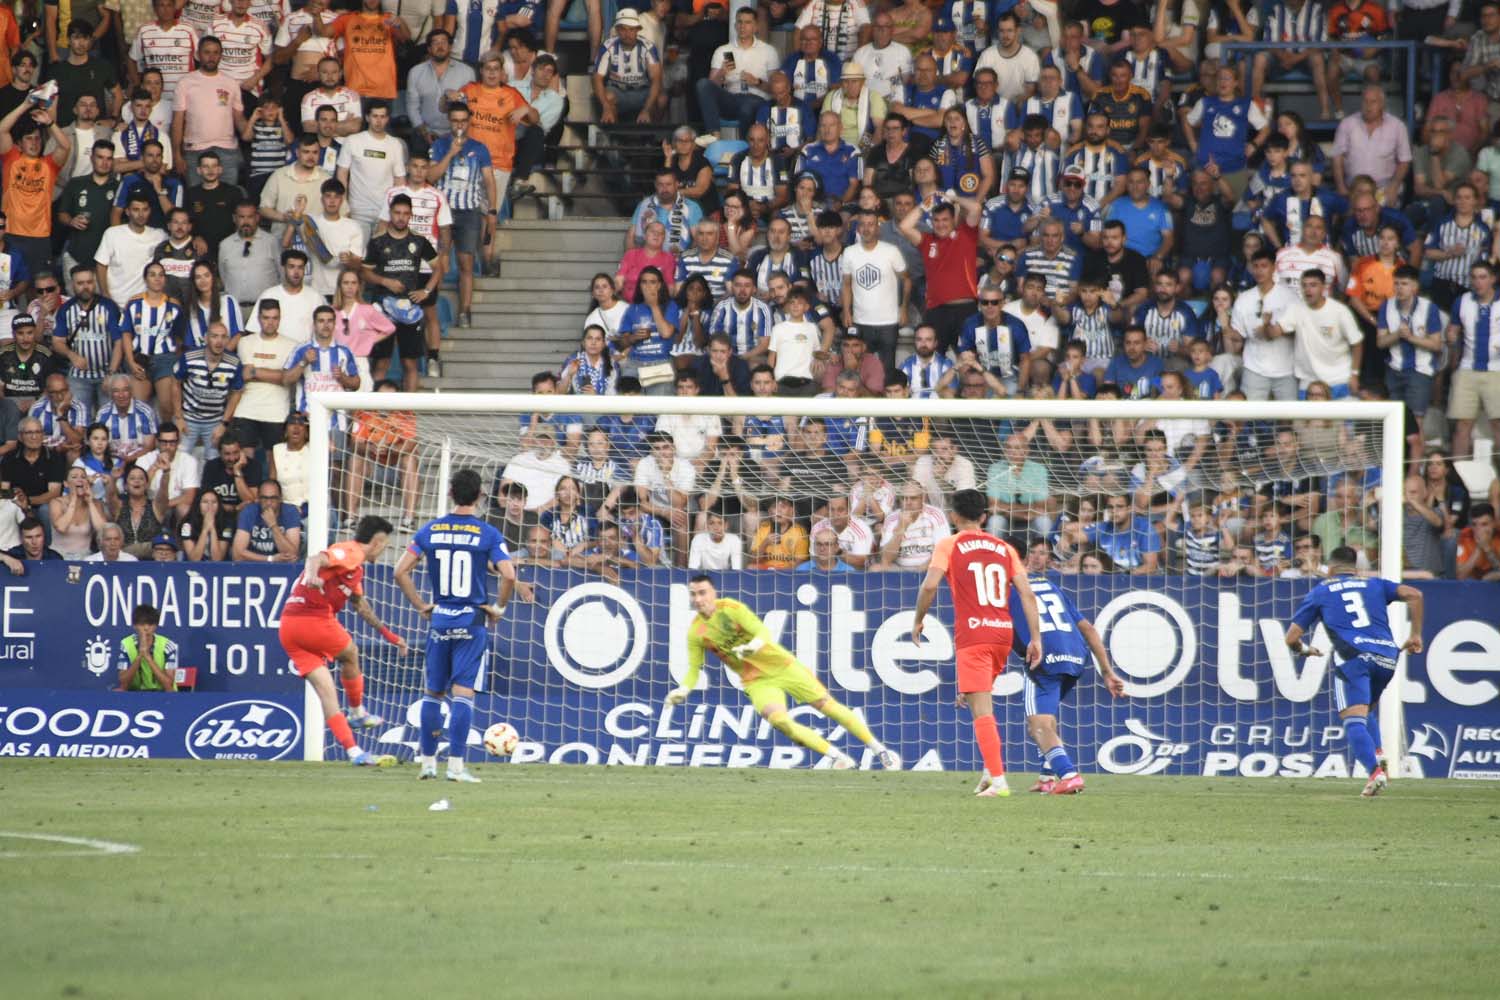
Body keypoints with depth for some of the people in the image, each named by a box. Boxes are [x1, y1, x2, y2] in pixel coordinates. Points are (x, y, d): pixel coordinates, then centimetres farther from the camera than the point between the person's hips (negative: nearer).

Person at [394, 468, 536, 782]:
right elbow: (509, 576, -14)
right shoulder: (488, 534, -6)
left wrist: (421, 606, 9)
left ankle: (427, 762, 16)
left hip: (439, 620, 3)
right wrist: (498, 608, 1)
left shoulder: (430, 530, 3)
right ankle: (456, 765, -8)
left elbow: (401, 572, 1)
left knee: (432, 692, 13)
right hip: (473, 621, -3)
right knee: (462, 692, -3)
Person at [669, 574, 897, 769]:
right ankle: (841, 759, -14)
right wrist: (683, 690, -18)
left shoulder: (731, 608, -15)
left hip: (781, 665, -2)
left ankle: (880, 750, 12)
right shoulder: (695, 633, -7)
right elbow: (694, 669, 2)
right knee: (778, 720, -25)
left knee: (827, 705, -1)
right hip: (757, 681, 2)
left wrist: (754, 645, -45)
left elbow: (763, 632, -23)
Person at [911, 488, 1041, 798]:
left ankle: (998, 780, -18)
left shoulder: (949, 545, 1)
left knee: (982, 711, -9)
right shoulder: (1004, 548, 13)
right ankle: (990, 770, 17)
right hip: (1003, 632, 5)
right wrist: (1036, 639, 6)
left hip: (972, 635, -5)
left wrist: (918, 620, 2)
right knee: (981, 702, 24)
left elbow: (930, 585, -12)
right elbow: (1026, 593, 6)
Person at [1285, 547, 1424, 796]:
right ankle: (1378, 754, 4)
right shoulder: (1373, 584, 25)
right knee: (1369, 708, 27)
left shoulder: (1320, 591, 20)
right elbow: (1413, 594, 9)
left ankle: (1375, 770, -32)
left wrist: (1304, 650, 40)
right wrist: (1415, 635, 16)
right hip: (1387, 656, 4)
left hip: (1353, 656, -4)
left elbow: (1291, 638, 18)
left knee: (1354, 719, -10)